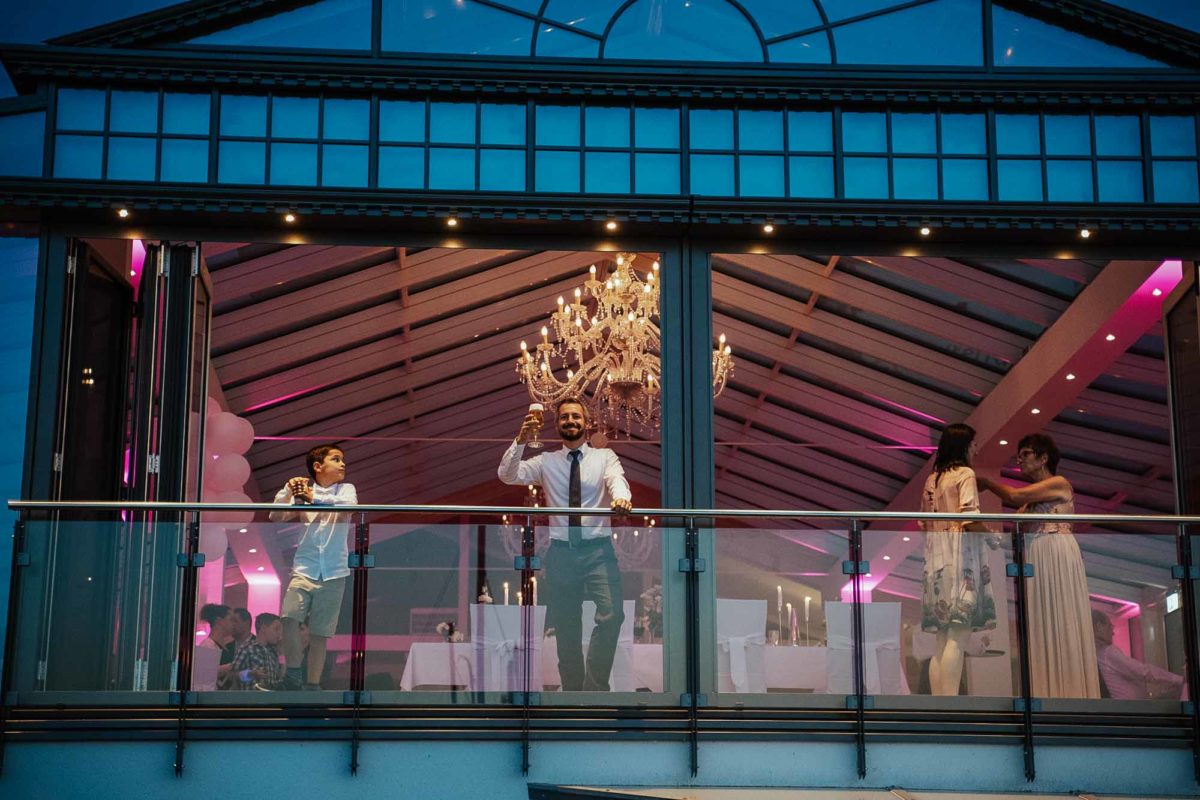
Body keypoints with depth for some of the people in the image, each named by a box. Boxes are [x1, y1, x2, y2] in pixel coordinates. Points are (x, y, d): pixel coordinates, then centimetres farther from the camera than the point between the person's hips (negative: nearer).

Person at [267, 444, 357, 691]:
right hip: (304, 568, 0)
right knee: (289, 618, -21)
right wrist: (288, 491, -12)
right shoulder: (302, 493, 9)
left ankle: (312, 684, 10)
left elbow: (349, 504, -17)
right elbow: (276, 517, 2)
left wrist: (314, 498, -21)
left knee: (320, 633, 2)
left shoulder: (346, 489, 6)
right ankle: (294, 677, -12)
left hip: (334, 572, 0)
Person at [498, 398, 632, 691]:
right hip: (561, 553, 2)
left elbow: (617, 479, -13)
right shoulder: (546, 462, 11)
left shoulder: (605, 457, 7)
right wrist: (521, 441, -17)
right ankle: (572, 693, 15)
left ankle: (595, 688, -14)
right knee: (565, 627, 5)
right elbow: (507, 475, -1)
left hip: (598, 549, -2)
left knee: (611, 614, -21)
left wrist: (621, 497, -37)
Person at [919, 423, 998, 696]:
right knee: (958, 638, -11)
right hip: (961, 556, -7)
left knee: (942, 641, 7)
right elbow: (970, 518, -15)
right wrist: (993, 539, -1)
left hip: (936, 559, 7)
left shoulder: (932, 479, 16)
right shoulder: (965, 474, -4)